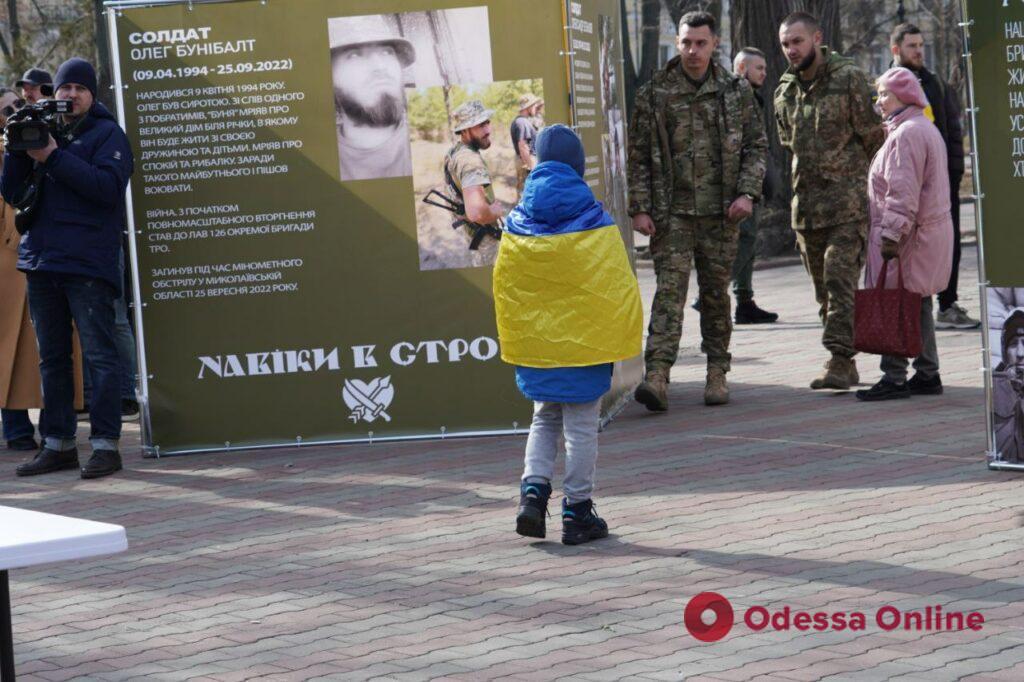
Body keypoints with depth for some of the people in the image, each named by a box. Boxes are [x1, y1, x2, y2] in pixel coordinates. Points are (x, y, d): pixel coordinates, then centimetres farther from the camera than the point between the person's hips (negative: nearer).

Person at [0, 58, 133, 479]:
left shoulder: (108, 134, 1)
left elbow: (108, 186, -16)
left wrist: (53, 157, -17)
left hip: (88, 264, -6)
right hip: (42, 261, 6)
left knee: (99, 356, -7)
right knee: (52, 358, 10)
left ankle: (105, 445, -6)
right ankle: (58, 445, 16)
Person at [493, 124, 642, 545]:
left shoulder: (518, 225, -2)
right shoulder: (595, 224, -11)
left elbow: (503, 290, 4)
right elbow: (617, 286, -9)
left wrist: (515, 344, 14)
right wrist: (620, 341, 1)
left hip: (537, 345, 3)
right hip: (585, 343, -3)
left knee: (545, 419, 19)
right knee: (581, 426, 6)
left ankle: (533, 489, 1)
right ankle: (578, 511, 8)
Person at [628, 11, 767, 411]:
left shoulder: (735, 92, 5)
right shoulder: (655, 94, 2)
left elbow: (757, 145, 9)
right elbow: (638, 156, 4)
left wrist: (747, 192, -5)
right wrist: (640, 208, -4)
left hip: (721, 212, 1)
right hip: (672, 212, -1)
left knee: (716, 293, 8)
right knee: (669, 291, -11)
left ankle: (717, 374, 20)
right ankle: (657, 375, -20)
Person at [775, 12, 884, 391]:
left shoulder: (848, 79, -4)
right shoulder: (785, 91, 12)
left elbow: (873, 137, -1)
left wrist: (850, 177, 4)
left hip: (847, 202, -6)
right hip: (806, 204, 6)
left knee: (840, 279, -16)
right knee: (824, 288, 8)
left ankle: (839, 361, -19)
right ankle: (846, 367, 14)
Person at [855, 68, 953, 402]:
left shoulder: (906, 134, -16)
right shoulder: (926, 129, 19)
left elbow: (903, 192, -22)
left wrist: (890, 235, -23)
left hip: (910, 236, -11)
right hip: (932, 230, 11)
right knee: (918, 306, 15)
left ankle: (895, 377, -8)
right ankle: (927, 374, 19)